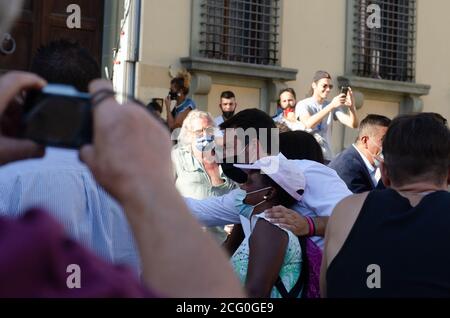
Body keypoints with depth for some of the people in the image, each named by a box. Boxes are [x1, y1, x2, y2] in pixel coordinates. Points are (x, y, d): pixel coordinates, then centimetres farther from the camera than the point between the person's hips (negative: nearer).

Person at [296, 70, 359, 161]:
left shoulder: (333, 107, 9)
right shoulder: (302, 104, -3)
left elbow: (353, 124, -2)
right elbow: (308, 124, -23)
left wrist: (352, 106, -21)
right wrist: (331, 106, -30)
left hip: (327, 158, 4)